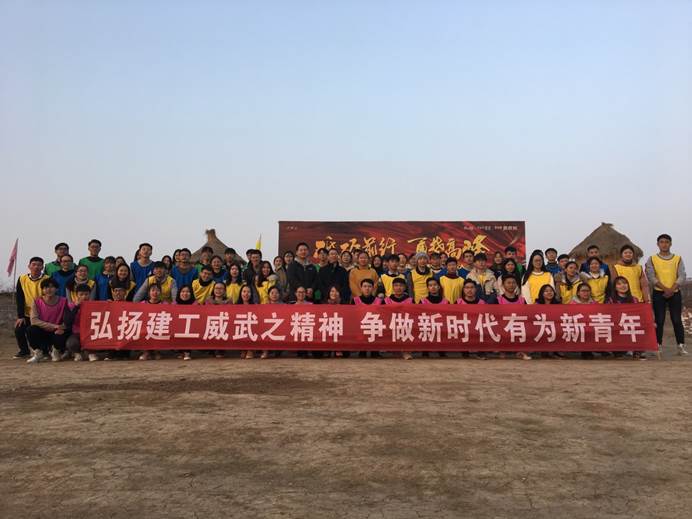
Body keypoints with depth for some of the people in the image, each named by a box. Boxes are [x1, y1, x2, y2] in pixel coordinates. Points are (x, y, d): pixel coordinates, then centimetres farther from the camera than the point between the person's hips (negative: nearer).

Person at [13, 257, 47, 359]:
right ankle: (24, 351, 15)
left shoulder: (47, 280, -11)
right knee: (19, 329, -11)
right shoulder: (22, 279, -2)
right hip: (27, 314, 3)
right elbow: (19, 299, 0)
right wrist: (20, 316, -5)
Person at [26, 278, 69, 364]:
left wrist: (62, 328, -27)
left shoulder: (63, 301, -6)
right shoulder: (37, 302, -7)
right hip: (42, 333, 1)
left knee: (61, 336, -34)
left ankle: (56, 351, 6)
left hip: (57, 333, -1)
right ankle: (39, 353, -1)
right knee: (30, 330, -29)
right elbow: (34, 320, -17)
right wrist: (54, 326, -26)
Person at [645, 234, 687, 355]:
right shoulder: (652, 259, 4)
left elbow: (682, 276, -2)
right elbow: (651, 277, -6)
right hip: (659, 294, -1)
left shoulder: (678, 259, 7)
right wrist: (665, 289, -16)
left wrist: (671, 290, -15)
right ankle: (658, 346, 4)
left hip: (675, 293, 1)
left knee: (677, 320, 0)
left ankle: (681, 346, 2)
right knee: (659, 320, 0)